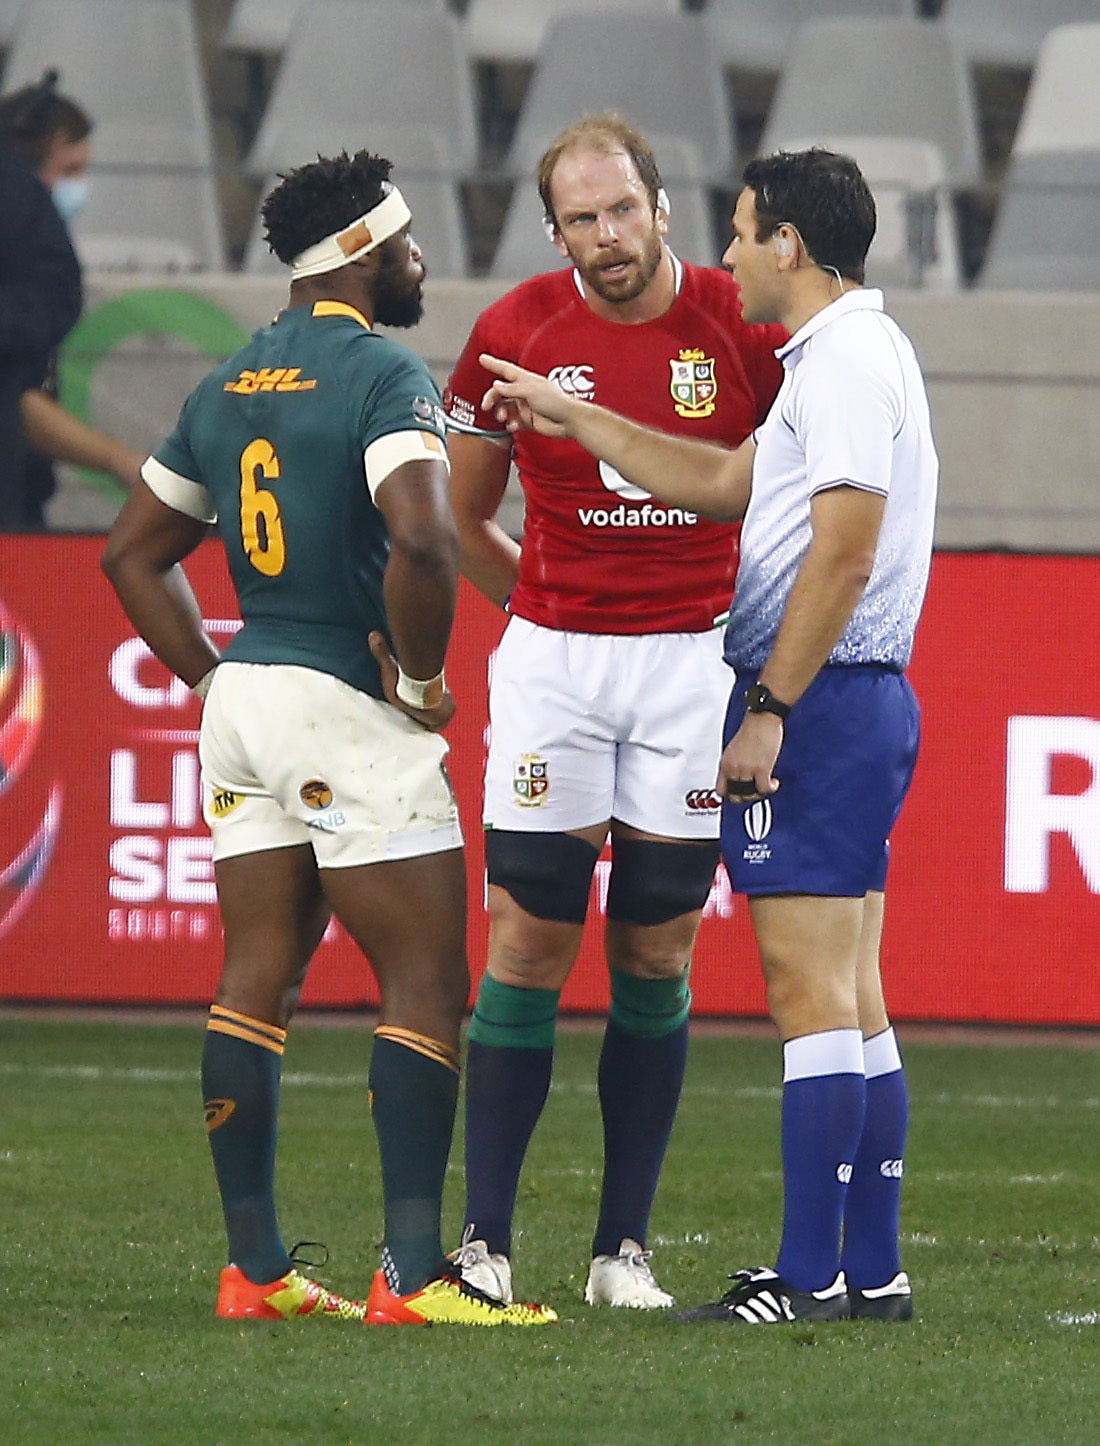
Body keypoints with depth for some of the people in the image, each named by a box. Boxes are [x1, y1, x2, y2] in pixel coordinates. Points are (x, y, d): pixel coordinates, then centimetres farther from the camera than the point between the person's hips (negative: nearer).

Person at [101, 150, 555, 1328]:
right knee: (424, 983, -4)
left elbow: (134, 552, 19)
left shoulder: (226, 386, 12)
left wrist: (212, 676, 18)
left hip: (245, 702, 8)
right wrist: (420, 673, -14)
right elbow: (420, 537, -28)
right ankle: (411, 1271, -9)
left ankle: (253, 1266, 10)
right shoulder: (385, 376, -13)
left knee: (257, 979, 9)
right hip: (347, 706, -8)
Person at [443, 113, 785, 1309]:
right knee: (528, 943, -4)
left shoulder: (743, 326, -5)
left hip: (697, 660, 0)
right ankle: (484, 1241, -1)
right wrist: (549, 606, 11)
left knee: (657, 956, 3)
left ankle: (623, 1248, 8)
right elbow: (460, 517, 11)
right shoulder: (516, 333, -3)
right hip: (553, 658, 0)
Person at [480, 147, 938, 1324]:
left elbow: (844, 554, -21)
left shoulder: (847, 360, -13)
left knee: (811, 990, -10)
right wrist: (573, 422, 32)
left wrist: (768, 710, -20)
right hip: (863, 701, 10)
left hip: (815, 699, -10)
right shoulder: (845, 355, 19)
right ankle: (872, 1270, 11)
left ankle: (808, 1275, -12)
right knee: (851, 1000, 10)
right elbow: (725, 484, 29)